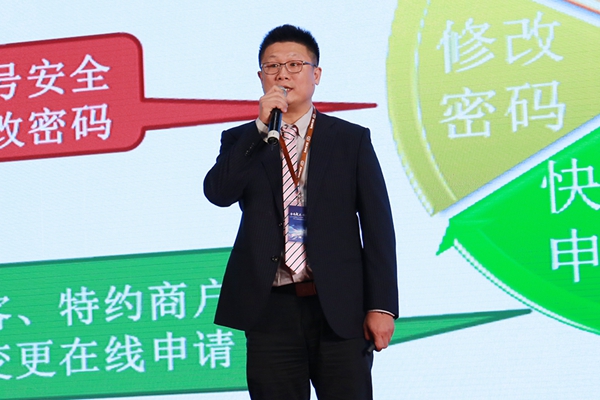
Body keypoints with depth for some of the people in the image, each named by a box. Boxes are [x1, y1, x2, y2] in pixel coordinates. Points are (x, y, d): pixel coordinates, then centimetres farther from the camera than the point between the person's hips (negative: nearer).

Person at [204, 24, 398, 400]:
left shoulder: (351, 140, 7)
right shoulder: (241, 142, 11)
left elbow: (377, 227, 3)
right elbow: (218, 193, -9)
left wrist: (381, 306, -5)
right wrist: (261, 127, -14)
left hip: (339, 309, -1)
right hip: (271, 309, 1)